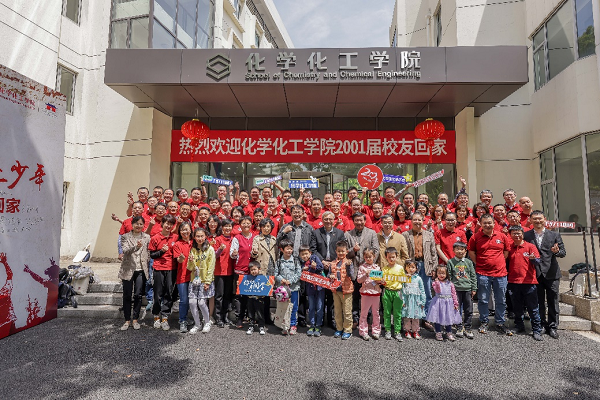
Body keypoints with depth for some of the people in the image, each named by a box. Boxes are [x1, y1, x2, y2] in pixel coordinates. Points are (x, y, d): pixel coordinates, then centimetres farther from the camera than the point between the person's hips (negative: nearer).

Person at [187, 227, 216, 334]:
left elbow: (211, 267, -7)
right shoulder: (193, 249, 7)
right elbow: (190, 268, 7)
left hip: (205, 280, -4)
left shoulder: (210, 249, -5)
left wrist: (207, 282, -12)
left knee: (202, 303, -8)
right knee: (192, 302, -2)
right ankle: (197, 324, 17)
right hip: (194, 280, 4)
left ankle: (207, 323, 16)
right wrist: (191, 261, -14)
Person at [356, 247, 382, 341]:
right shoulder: (362, 267, -1)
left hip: (376, 292, 3)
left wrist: (379, 280, -11)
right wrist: (366, 275, -19)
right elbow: (358, 280, -5)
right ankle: (363, 331, 15)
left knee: (376, 313, 11)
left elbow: (381, 280, 12)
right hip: (365, 292, -2)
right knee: (364, 313, 4)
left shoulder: (377, 267, 7)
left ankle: (376, 331, 23)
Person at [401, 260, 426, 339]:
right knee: (407, 316, 6)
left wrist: (423, 302, 2)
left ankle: (415, 331, 22)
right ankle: (408, 331, 20)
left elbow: (422, 291, 4)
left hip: (416, 300, 1)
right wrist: (403, 301, -6)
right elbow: (402, 290, -2)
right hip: (407, 300, -1)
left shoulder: (418, 278, 1)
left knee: (416, 316, 8)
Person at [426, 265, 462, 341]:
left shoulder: (450, 283, 5)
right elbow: (437, 291, -19)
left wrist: (455, 303, 4)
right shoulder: (435, 282, -4)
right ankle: (438, 333, 16)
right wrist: (437, 282, -27)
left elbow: (453, 293, 7)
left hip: (448, 303, 3)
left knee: (449, 317, 10)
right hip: (438, 302, -3)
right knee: (438, 317, 3)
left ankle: (449, 333, 25)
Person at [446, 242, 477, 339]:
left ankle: (467, 328, 19)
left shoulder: (469, 262, 6)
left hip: (468, 289, 2)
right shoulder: (450, 262, 1)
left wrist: (474, 289, 5)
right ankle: (459, 328, 17)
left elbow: (473, 276, 9)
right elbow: (449, 276, 2)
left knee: (469, 310, 6)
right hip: (456, 289, -2)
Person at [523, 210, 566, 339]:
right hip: (535, 274, 0)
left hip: (551, 274, 0)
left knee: (553, 301, 6)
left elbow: (563, 252, 5)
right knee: (539, 302, 9)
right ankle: (542, 325, 22)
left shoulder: (555, 235, 6)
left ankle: (553, 327, 18)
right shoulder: (526, 235, 4)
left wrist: (557, 252, -17)